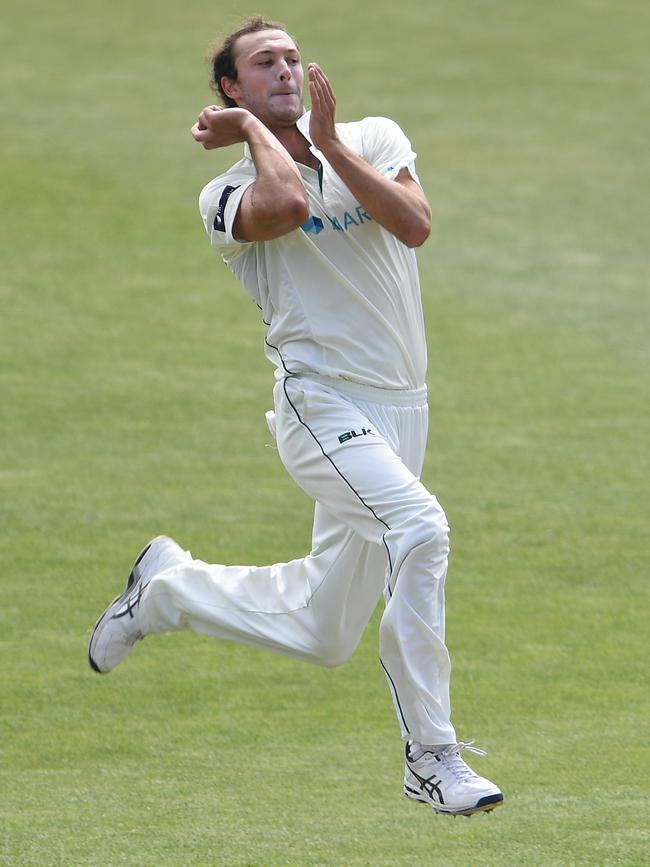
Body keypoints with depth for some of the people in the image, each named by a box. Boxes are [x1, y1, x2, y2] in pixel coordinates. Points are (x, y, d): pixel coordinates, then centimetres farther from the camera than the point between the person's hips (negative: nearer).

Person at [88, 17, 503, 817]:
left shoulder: (375, 141, 8)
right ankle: (432, 756, -24)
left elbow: (415, 224, -10)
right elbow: (286, 204, -28)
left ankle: (168, 586, 37)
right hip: (322, 405, -5)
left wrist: (331, 144, -14)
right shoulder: (228, 195, -5)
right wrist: (254, 129, -11)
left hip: (400, 410, 6)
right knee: (419, 525, -31)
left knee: (322, 632, 12)